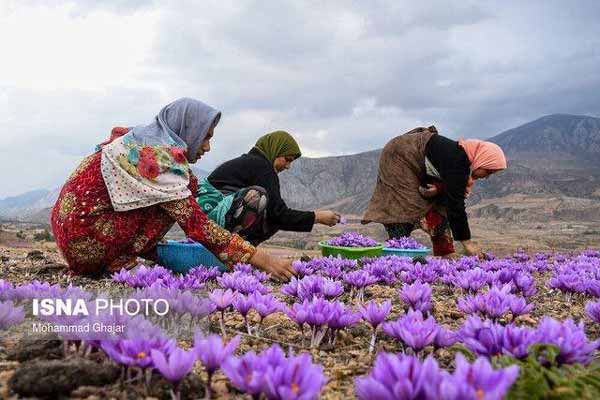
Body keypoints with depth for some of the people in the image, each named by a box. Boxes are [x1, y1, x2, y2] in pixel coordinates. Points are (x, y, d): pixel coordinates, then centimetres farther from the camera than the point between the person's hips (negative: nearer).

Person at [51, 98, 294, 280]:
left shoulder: (144, 139, 8)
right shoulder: (157, 156, -19)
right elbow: (196, 224, -23)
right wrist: (260, 259, -22)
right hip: (82, 240, -9)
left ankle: (117, 259, 3)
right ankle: (118, 262, -8)